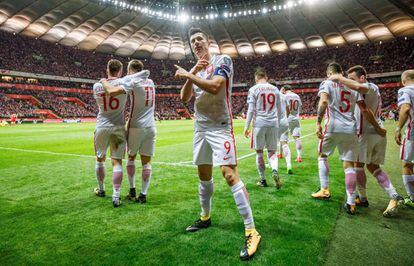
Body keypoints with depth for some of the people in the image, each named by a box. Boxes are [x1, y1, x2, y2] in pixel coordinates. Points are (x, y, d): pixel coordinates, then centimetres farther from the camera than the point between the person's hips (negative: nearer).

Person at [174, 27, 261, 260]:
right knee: (204, 175, 14)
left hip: (220, 127, -7)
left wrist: (187, 74, -12)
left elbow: (214, 87, -23)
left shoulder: (223, 60, -5)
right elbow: (185, 98, 5)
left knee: (230, 174, -17)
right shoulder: (196, 69, 16)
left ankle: (251, 231, -11)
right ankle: (205, 217, 32)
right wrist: (192, 72, -8)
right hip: (201, 128, 8)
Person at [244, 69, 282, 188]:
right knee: (272, 152, 9)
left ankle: (263, 180, 14)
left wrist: (246, 127, -2)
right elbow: (279, 110, 15)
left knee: (259, 152, 9)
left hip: (259, 123, -3)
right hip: (273, 123, 3)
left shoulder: (254, 89, 1)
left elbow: (251, 110, -6)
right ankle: (275, 171, -19)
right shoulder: (275, 89, 13)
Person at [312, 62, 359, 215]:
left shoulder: (327, 83, 2)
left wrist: (318, 123, -18)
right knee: (348, 164, 5)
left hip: (333, 127, -4)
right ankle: (351, 203, 3)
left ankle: (325, 190, 16)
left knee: (322, 156, 18)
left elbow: (324, 101, -17)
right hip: (350, 129, 4)